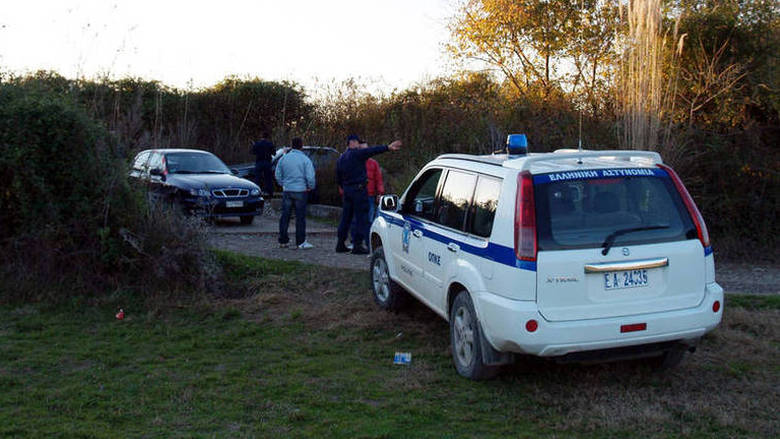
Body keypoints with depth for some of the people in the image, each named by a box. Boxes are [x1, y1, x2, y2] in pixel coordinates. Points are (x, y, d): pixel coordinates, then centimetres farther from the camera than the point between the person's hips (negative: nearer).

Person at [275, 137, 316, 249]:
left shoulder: (283, 158, 4)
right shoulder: (305, 159, -8)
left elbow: (278, 175, 9)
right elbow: (310, 177, -11)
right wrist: (310, 187, 5)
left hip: (287, 190, 4)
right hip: (300, 191, -3)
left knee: (285, 216, 9)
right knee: (300, 217, 1)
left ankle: (283, 241, 14)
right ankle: (300, 242, 3)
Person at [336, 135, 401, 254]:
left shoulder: (340, 159, 15)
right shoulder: (356, 154, -9)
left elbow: (338, 179, 20)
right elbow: (373, 150, -21)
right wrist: (388, 147, -26)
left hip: (347, 190, 8)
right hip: (358, 189, -8)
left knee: (346, 217, 13)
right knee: (361, 218, -2)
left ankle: (340, 244, 16)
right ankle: (358, 245, -3)